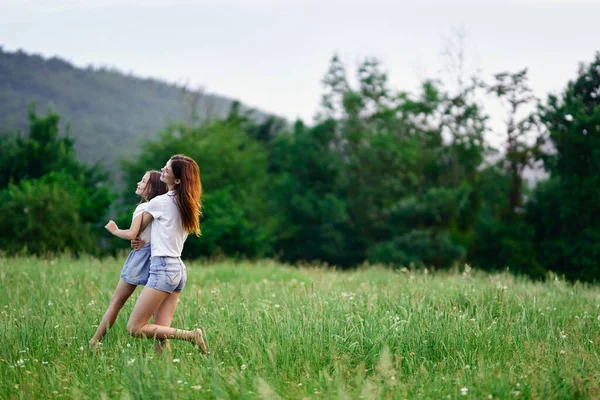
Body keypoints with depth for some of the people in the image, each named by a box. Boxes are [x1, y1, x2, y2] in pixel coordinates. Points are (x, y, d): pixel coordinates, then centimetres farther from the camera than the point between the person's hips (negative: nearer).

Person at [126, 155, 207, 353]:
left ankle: (189, 335, -13)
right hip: (179, 268, 9)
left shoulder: (159, 202, -9)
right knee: (161, 332, 5)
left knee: (134, 328, -7)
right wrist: (144, 241, 11)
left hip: (163, 268, -8)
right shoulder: (186, 204, 14)